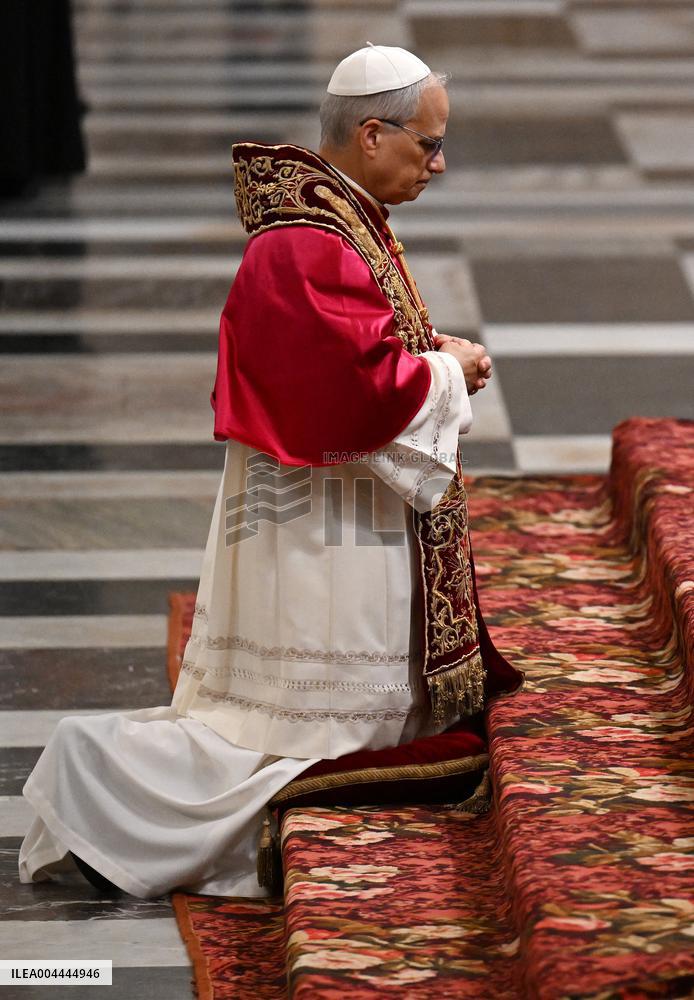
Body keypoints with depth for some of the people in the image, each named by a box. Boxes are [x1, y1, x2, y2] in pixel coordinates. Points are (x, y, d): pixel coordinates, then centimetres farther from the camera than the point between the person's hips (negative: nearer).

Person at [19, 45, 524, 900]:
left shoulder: (340, 217, 10)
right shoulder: (311, 246, -23)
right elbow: (363, 394, -26)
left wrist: (427, 349, 6)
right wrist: (446, 373, -10)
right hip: (323, 533, -11)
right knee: (308, 725, -2)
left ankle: (98, 765, 21)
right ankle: (101, 772, 5)